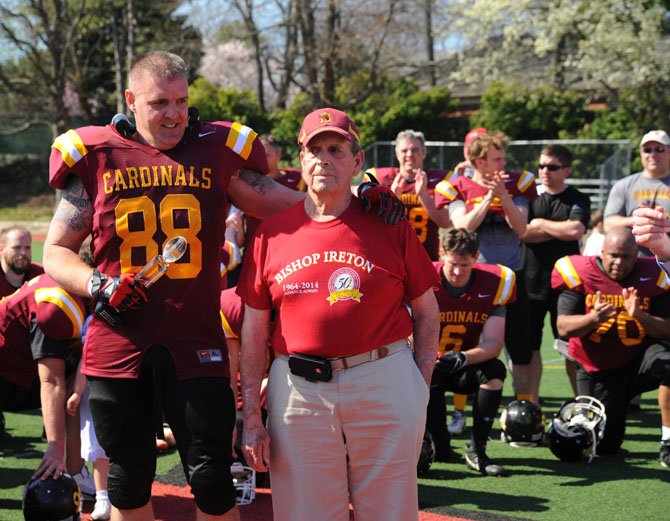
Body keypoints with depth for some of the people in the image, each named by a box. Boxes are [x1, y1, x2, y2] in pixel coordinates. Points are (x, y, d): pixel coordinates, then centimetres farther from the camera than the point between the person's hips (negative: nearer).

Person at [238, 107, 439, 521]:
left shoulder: (389, 224, 3)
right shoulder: (273, 231, 5)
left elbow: (427, 309, 9)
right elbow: (255, 329, 7)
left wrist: (421, 387, 0)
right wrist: (252, 418, 3)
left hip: (384, 383, 0)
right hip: (298, 391, 1)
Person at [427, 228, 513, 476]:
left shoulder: (493, 284, -11)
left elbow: (494, 342, -17)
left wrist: (464, 358, -38)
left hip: (466, 369, 2)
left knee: (495, 370, -29)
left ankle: (477, 450, -17)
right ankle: (439, 446, -6)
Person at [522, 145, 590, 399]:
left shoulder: (578, 200, 2)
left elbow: (576, 230, -17)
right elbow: (520, 233, -7)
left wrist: (540, 224, -5)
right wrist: (561, 231, -10)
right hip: (531, 280, 2)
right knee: (529, 345, 5)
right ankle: (531, 404, 14)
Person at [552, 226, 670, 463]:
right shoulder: (581, 274, -9)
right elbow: (564, 328, -13)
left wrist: (640, 316, -28)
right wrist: (593, 318, -32)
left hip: (638, 359, 0)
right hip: (597, 371, 0)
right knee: (604, 447, 2)